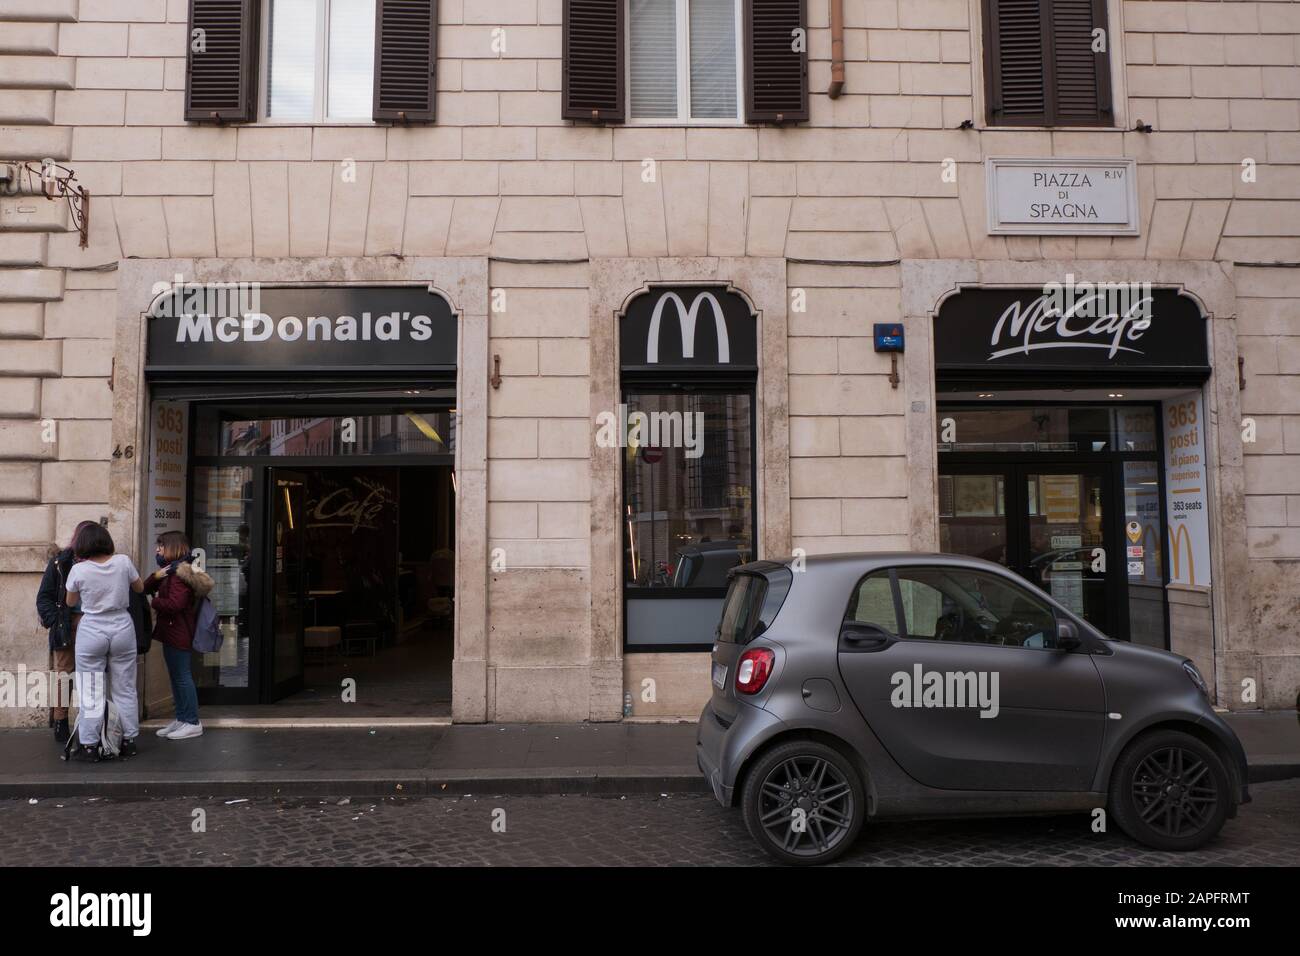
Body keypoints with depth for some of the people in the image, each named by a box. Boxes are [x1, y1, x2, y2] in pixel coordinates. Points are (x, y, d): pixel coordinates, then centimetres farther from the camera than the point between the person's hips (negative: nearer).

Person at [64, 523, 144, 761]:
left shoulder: (78, 569, -9)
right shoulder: (123, 561, -6)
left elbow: (71, 602, 6)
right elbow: (140, 588, 10)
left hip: (91, 632, -2)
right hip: (122, 628, 2)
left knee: (91, 693, 6)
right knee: (125, 689, 12)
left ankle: (89, 746, 10)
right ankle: (129, 741, 19)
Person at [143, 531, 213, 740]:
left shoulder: (180, 573, -17)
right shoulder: (171, 570, 16)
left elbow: (174, 604, -24)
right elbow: (146, 589, 13)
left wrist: (154, 602, -10)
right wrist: (156, 576, -6)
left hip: (178, 634, -11)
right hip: (171, 632, 11)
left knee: (182, 676, -5)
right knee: (176, 676, 15)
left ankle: (192, 723, 2)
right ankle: (181, 719, 24)